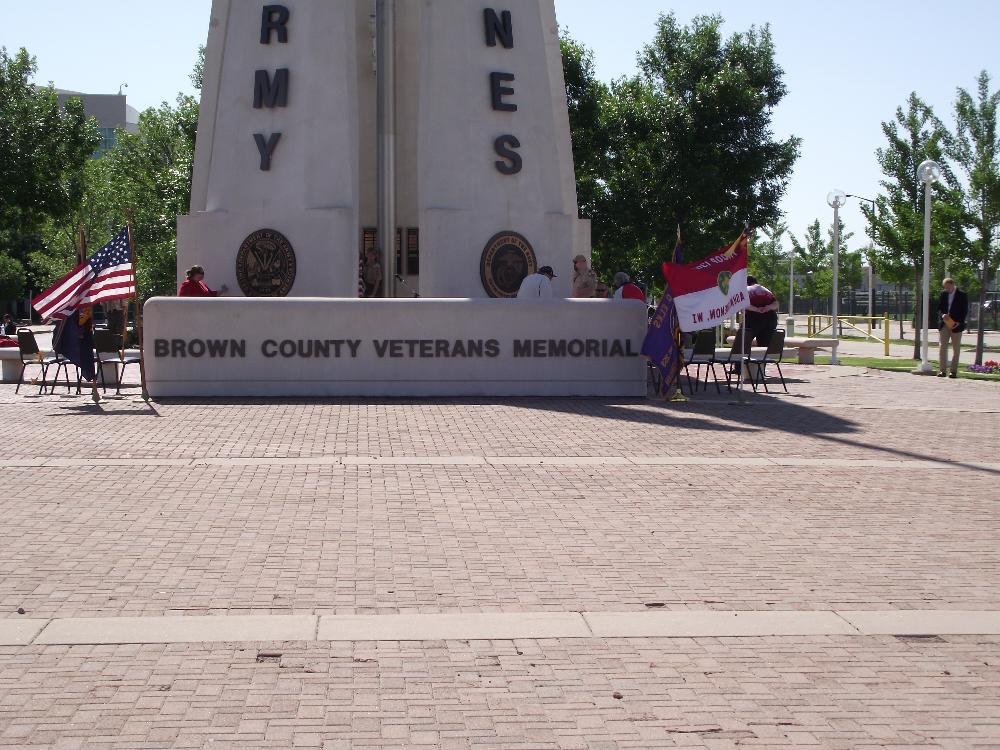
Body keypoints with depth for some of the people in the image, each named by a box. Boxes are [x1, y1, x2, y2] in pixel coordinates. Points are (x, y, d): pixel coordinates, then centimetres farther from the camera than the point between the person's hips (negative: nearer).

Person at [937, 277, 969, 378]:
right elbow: (939, 308, 12)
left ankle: (954, 371, 4)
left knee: (956, 349, 1)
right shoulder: (943, 294, 9)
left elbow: (965, 311, -3)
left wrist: (959, 322, -14)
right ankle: (943, 370, -1)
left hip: (956, 325, -3)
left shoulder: (962, 295, -3)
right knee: (943, 347, -2)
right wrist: (942, 315, -10)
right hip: (944, 324, 3)